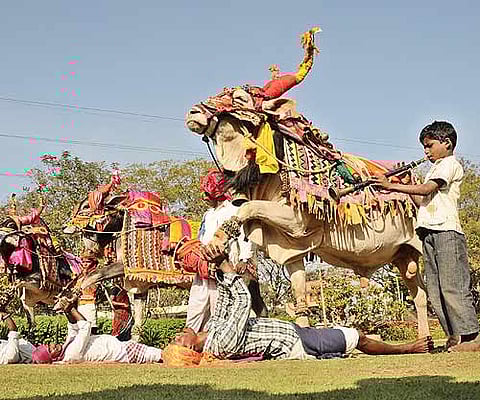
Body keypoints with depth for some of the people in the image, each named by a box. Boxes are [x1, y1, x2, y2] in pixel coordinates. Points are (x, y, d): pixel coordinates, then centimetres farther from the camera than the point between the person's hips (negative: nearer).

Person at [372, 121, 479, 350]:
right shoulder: (435, 169, 29)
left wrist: (392, 186, -15)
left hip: (447, 230, -9)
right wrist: (407, 188, 10)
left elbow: (426, 189, -14)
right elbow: (422, 201, 23)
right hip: (429, 232, 9)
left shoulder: (450, 164, 1)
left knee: (452, 286, -14)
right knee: (434, 289, 4)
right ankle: (453, 335, 6)